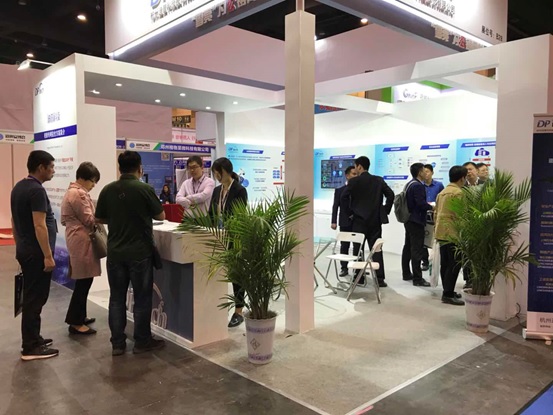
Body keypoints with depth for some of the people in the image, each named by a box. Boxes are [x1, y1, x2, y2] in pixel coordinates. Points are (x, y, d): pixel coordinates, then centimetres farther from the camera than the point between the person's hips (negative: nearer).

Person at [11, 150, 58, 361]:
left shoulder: (18, 187, 11)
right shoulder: (37, 190, -19)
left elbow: (15, 221, 17)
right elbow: (39, 226, -24)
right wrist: (48, 256, -22)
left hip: (25, 250, 10)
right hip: (36, 253, -10)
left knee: (31, 297, 17)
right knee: (35, 298, -3)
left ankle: (32, 339, 26)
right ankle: (31, 347, 4)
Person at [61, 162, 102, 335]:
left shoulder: (72, 191, 18)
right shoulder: (79, 194, -17)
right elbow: (89, 220, -17)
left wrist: (98, 216, 13)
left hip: (78, 240, 11)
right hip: (82, 241, -11)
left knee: (83, 280, 16)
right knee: (84, 281, -6)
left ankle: (79, 316, 25)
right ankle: (75, 323, -1)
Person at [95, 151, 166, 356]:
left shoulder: (108, 190, -1)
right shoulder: (145, 189, -11)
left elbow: (100, 219, 9)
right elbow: (161, 216, -1)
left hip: (115, 252, 4)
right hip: (140, 252, -3)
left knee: (117, 298, 11)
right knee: (142, 298, 7)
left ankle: (117, 343, 18)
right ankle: (142, 341, 17)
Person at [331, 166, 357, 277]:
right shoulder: (339, 191, 5)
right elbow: (335, 207, 1)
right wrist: (333, 221, -7)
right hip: (345, 223, -1)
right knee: (344, 246, 4)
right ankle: (344, 268, 12)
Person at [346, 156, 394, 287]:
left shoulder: (354, 181, -7)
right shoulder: (379, 180, 5)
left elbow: (344, 198, -4)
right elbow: (390, 194, 1)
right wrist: (386, 210, 8)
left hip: (359, 219, -3)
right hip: (375, 220, 3)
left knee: (358, 248, 7)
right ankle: (380, 278, 2)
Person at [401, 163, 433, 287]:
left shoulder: (410, 184, 12)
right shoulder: (418, 185, -18)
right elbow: (421, 203, -23)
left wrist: (426, 206, 17)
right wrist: (432, 207, -7)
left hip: (409, 219, 10)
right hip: (416, 221, -10)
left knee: (408, 247, 14)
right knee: (417, 249, -7)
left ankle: (406, 273, 23)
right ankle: (417, 278, -4)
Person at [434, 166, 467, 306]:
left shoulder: (442, 192, 16)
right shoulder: (458, 192, -12)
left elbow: (436, 213, 18)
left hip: (441, 232, 9)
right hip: (452, 232, -9)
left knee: (445, 263, 12)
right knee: (455, 263, -6)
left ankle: (447, 291, 19)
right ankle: (448, 294, -6)